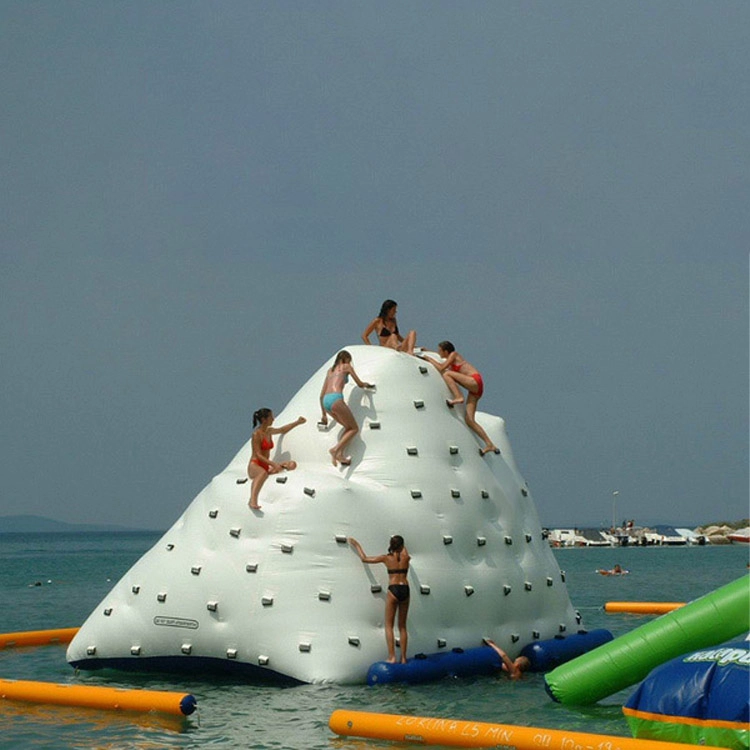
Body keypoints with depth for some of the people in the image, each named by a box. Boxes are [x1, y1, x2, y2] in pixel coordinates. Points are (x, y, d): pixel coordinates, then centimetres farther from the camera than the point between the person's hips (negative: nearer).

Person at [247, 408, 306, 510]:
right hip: (255, 465, -8)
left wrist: (297, 422, 34)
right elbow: (258, 455, -18)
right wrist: (273, 464, -27)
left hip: (266, 466, 8)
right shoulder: (257, 434, -13)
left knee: (292, 465, -5)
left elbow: (282, 430, 34)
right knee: (263, 473, -45)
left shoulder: (269, 431, 12)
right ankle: (253, 500, -56)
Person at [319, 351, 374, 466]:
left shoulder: (330, 370, 29)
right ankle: (336, 449, -16)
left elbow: (322, 395, 27)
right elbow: (360, 384, 15)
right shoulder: (346, 367, 12)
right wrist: (368, 385, 38)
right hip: (336, 399, -7)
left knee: (349, 427, 18)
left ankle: (340, 454, 1)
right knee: (354, 428, 3)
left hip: (326, 401, 7)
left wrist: (324, 414, 32)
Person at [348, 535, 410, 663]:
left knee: (389, 625, 2)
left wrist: (356, 545, 22)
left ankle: (392, 657, -9)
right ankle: (403, 658, 9)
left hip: (393, 590, -3)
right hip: (405, 590, 3)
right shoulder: (406, 557, 6)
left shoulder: (387, 558, 0)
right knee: (402, 626, 11)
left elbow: (364, 558, 10)